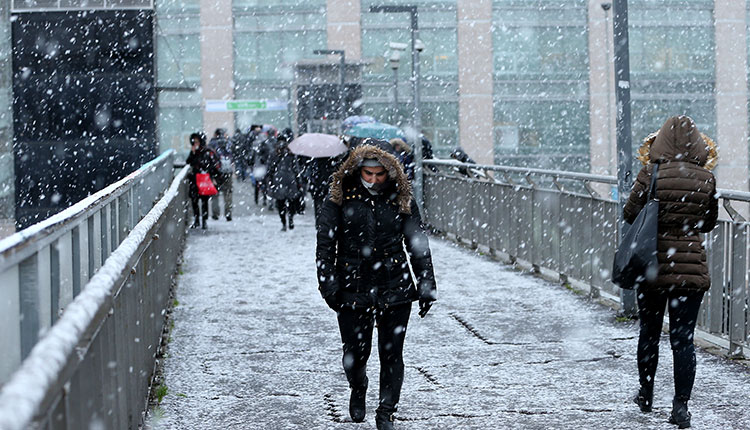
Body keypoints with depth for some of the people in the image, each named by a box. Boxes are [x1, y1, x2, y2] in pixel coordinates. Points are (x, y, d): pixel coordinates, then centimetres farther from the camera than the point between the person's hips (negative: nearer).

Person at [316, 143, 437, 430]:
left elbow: (418, 244, 8)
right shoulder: (340, 198, -2)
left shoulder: (401, 200, 2)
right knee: (356, 351, 5)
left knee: (391, 353, 1)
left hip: (395, 289, 1)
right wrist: (328, 285, -7)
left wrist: (426, 285, 4)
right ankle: (358, 390, 38)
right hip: (353, 289, 0)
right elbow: (325, 244, 0)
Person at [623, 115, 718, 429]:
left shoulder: (652, 173, -10)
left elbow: (630, 214, -3)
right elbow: (709, 223, 9)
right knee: (683, 339, 3)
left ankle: (646, 395, 31)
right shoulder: (707, 179, -3)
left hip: (655, 265, 0)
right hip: (692, 268, 1)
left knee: (649, 333, 17)